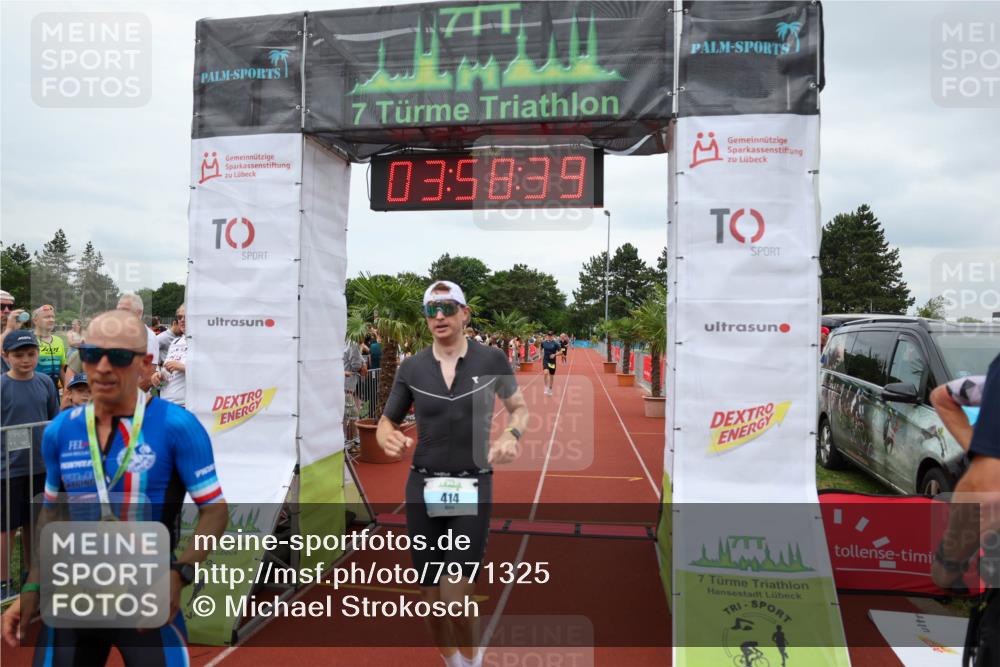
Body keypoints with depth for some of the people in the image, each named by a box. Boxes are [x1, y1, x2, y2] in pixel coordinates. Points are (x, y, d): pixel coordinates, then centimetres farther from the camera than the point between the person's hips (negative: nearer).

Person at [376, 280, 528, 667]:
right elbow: (386, 422, 8)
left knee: (456, 599, -9)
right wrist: (388, 438, -16)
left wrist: (511, 434, -12)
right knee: (431, 599, 11)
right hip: (422, 488, 3)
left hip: (473, 489, -2)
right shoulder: (412, 368, 1)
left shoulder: (492, 360, -3)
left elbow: (519, 408, 10)